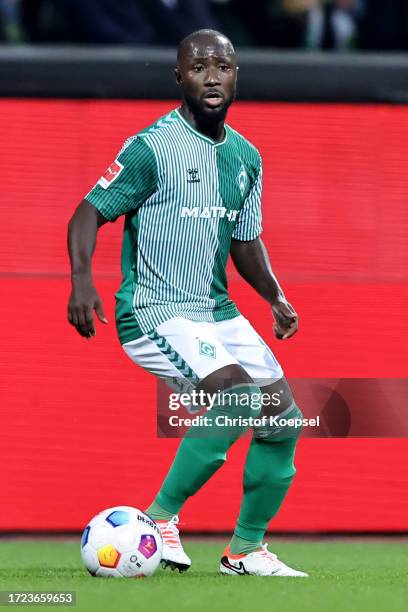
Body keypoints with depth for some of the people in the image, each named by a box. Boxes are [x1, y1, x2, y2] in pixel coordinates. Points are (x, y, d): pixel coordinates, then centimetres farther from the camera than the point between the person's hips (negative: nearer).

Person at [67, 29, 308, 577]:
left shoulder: (247, 158, 9)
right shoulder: (152, 148, -12)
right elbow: (90, 213, -12)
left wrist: (274, 296, 5)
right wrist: (82, 280, -28)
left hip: (217, 311, 8)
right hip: (153, 314, -8)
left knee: (283, 418, 2)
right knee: (238, 394, -27)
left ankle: (247, 549, 16)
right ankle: (160, 516, -13)